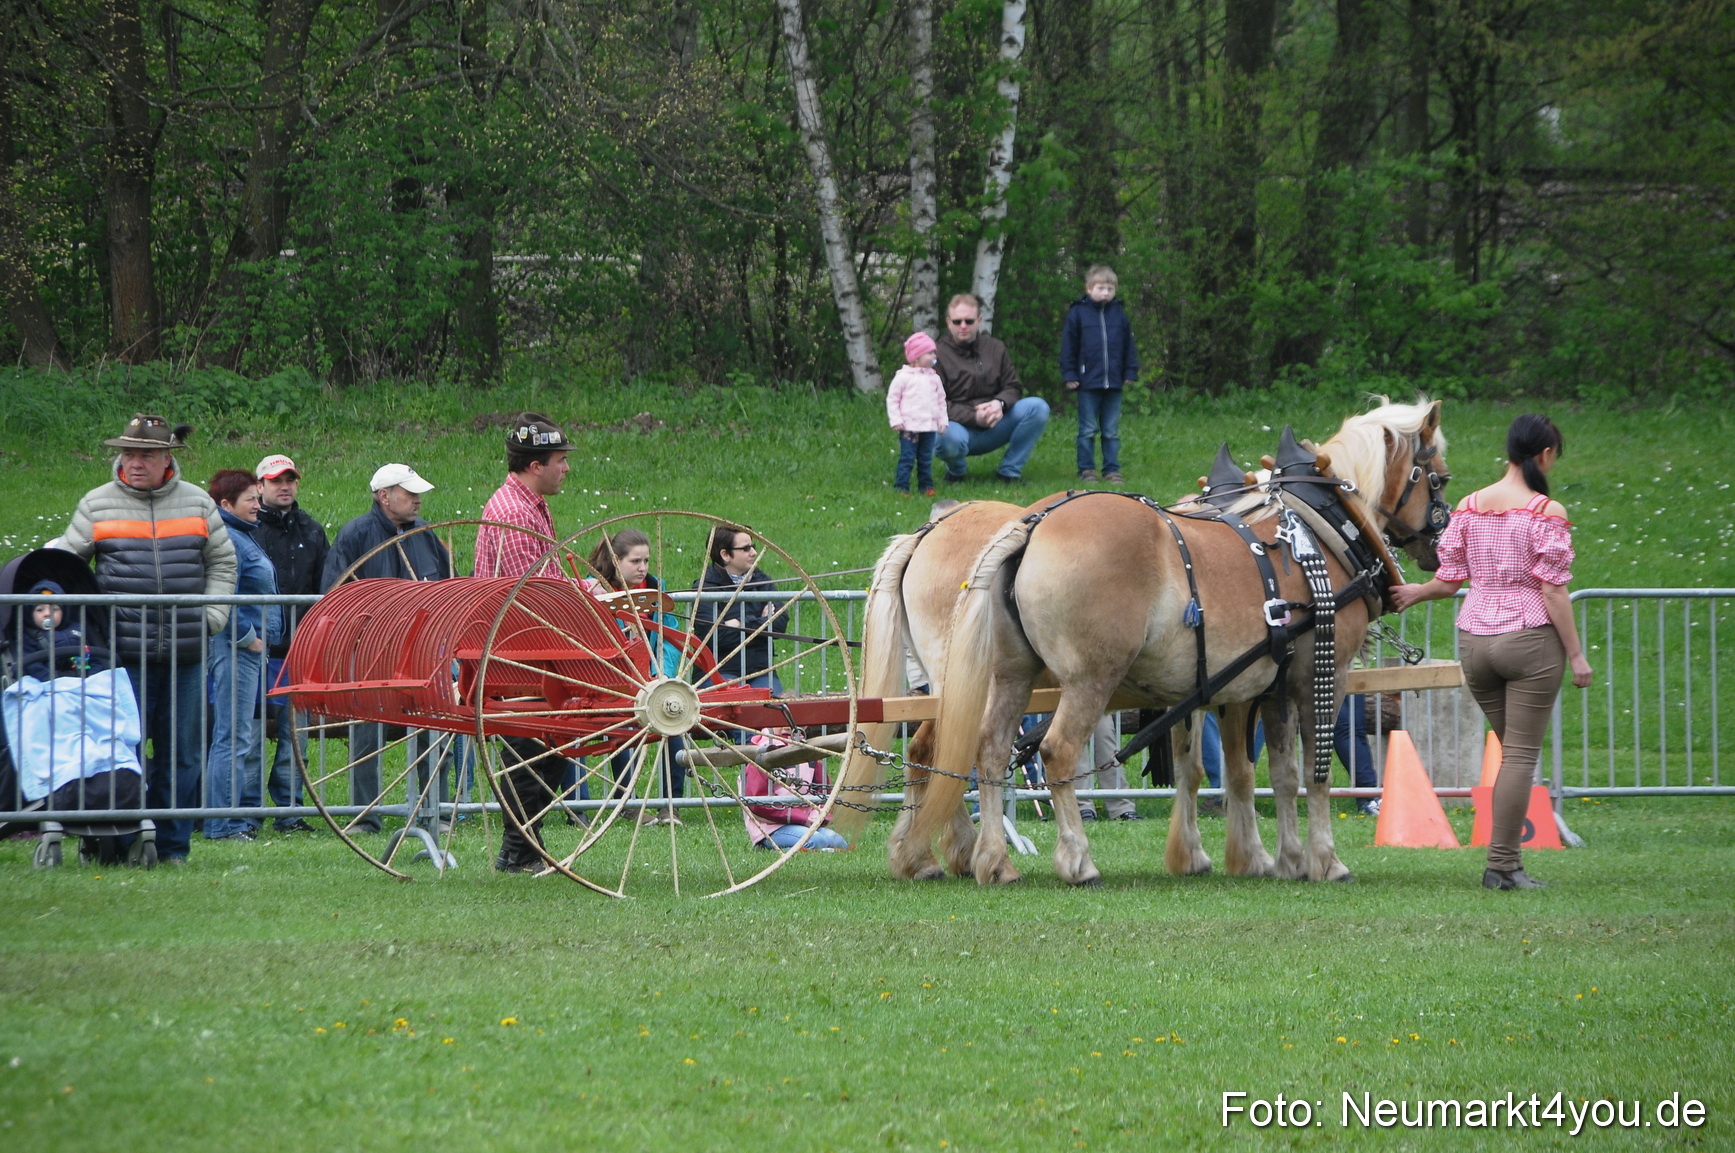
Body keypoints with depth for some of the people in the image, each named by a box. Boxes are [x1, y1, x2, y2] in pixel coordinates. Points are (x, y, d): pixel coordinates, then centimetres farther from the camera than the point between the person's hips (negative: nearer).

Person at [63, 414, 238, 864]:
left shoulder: (197, 503, 11)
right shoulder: (97, 504, 7)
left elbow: (222, 564, 17)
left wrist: (211, 617, 4)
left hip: (186, 652, 2)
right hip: (124, 653, -2)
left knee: (181, 752, 4)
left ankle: (173, 844, 11)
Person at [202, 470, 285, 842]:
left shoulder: (243, 537, 18)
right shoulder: (225, 539, -14)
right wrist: (248, 637, -17)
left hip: (253, 648, 11)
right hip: (235, 648, -11)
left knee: (252, 740, 14)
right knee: (234, 738, -9)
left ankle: (247, 815, 19)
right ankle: (224, 825, -8)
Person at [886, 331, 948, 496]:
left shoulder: (934, 378, 11)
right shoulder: (903, 377, -5)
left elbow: (941, 400, 18)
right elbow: (892, 399, -3)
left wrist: (942, 421, 11)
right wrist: (896, 420, -9)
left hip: (929, 427, 5)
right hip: (909, 426, -5)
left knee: (926, 459, 10)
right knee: (907, 458, -5)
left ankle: (926, 486, 17)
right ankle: (901, 487, -2)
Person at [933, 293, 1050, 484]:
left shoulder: (994, 348, 11)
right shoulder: (938, 355, -5)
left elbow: (1013, 387, 11)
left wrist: (1000, 404, -14)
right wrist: (974, 417, -25)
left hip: (993, 428, 5)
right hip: (960, 427, -5)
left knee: (1038, 407, -15)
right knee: (950, 438, -42)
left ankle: (1009, 472, -7)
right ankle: (956, 472, -2)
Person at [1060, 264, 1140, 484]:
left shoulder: (1118, 314, 8)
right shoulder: (1078, 313, 0)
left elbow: (1129, 346, 15)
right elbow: (1068, 346, 2)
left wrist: (1130, 372, 9)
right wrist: (1070, 375, -3)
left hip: (1113, 383, 2)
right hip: (1088, 383, -2)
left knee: (1111, 431, 6)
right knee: (1088, 430, 2)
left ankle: (1112, 469, 12)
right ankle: (1086, 469, 8)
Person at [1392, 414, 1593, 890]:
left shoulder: (1469, 507, 5)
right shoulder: (1547, 513, -10)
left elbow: (1448, 581, 7)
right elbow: (1553, 591, -12)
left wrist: (1414, 592, 28)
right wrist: (1576, 654, -7)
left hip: (1474, 639, 6)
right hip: (1531, 638, -6)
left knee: (1512, 750, 18)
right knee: (1521, 755, -1)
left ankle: (1503, 860, 16)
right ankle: (1502, 865, -3)